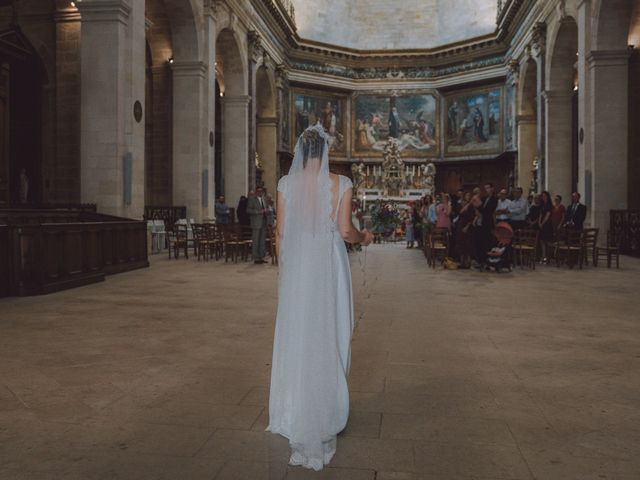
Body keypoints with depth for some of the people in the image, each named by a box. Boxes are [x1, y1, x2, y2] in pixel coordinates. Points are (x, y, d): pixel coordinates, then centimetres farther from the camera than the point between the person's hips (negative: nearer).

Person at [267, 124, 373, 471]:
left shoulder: (287, 183, 0)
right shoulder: (341, 183, -5)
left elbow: (280, 232, 1)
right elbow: (345, 230, -10)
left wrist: (284, 265, 13)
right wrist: (363, 238, 12)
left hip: (296, 265, 2)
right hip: (328, 265, -2)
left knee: (296, 336, 12)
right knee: (329, 337, 9)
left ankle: (296, 414, 23)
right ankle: (327, 413, 19)